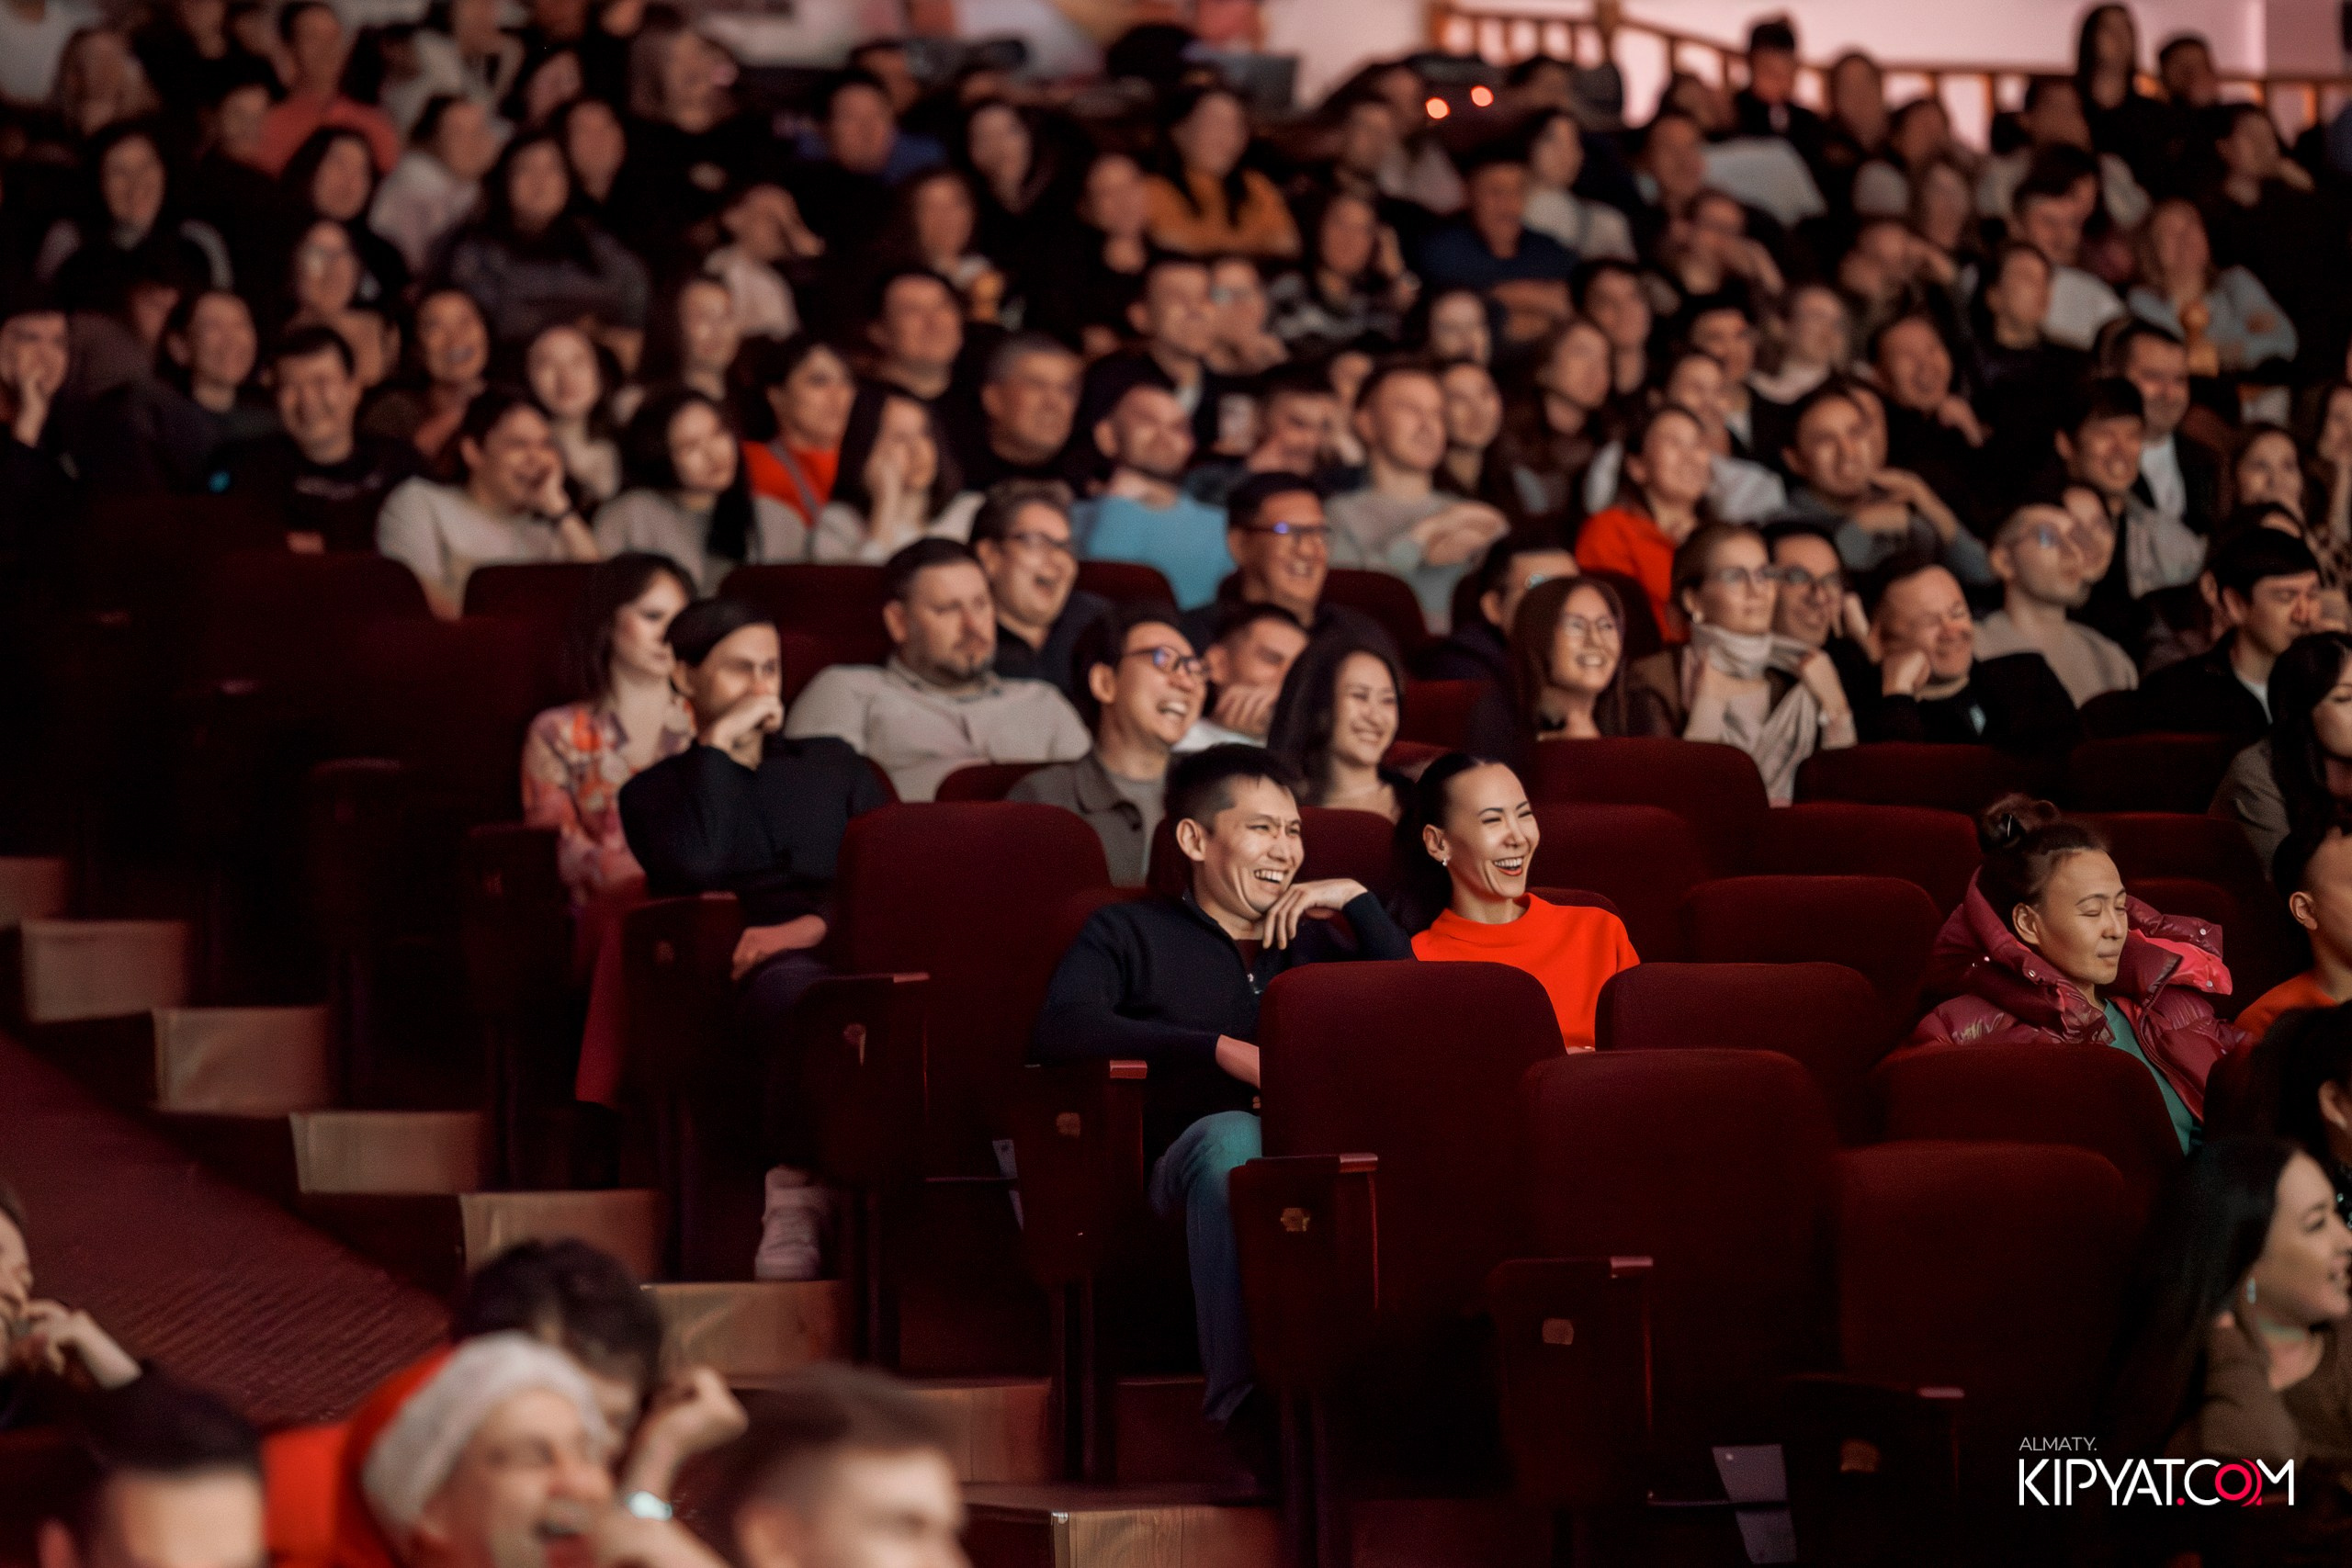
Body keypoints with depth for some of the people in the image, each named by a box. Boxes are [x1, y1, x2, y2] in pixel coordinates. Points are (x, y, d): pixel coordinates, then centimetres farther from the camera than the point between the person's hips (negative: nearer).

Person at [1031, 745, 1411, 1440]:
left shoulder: (1312, 940, 31)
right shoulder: (1129, 933, 18)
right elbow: (1059, 1029, -4)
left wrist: (1357, 901, 14)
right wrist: (1223, 1051, -12)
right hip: (1190, 1148, -3)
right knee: (1233, 1135, -40)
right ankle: (1245, 1401, -45)